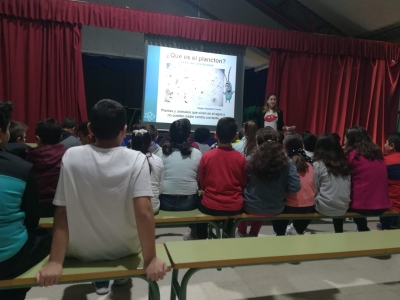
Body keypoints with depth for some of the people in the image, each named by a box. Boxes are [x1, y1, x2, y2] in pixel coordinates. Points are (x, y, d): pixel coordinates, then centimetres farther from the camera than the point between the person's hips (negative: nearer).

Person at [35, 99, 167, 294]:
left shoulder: (71, 157, -15)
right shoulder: (137, 160, -21)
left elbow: (62, 213, -15)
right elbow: (144, 212, -28)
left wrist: (55, 262, -10)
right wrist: (150, 260, -20)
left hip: (82, 251, 2)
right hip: (125, 248, -1)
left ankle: (100, 281, 39)